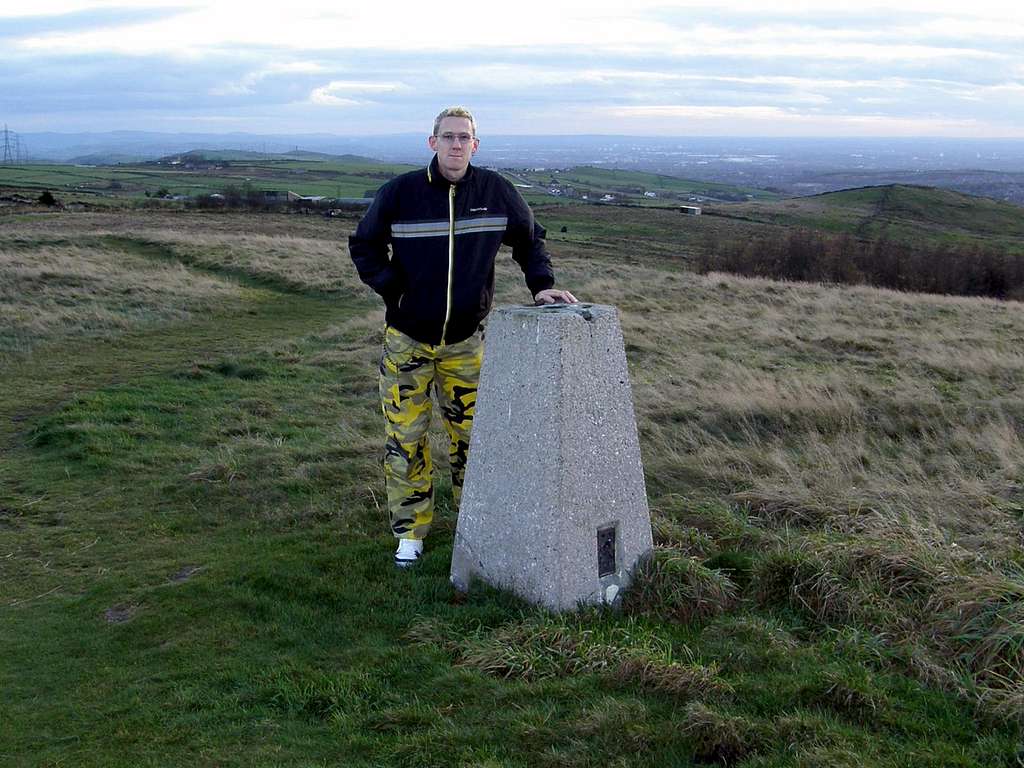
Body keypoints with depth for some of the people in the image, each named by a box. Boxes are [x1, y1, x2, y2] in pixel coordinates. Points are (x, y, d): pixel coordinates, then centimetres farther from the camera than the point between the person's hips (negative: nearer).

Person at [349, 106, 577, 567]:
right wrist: (393, 288, -8)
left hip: (465, 341, 1)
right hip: (407, 340, -1)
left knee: (471, 433, 11)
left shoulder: (496, 191, -5)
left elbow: (529, 239, 10)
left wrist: (541, 285, -5)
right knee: (404, 439, 4)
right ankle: (410, 531, 20)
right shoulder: (400, 193, -9)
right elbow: (363, 246, 4)